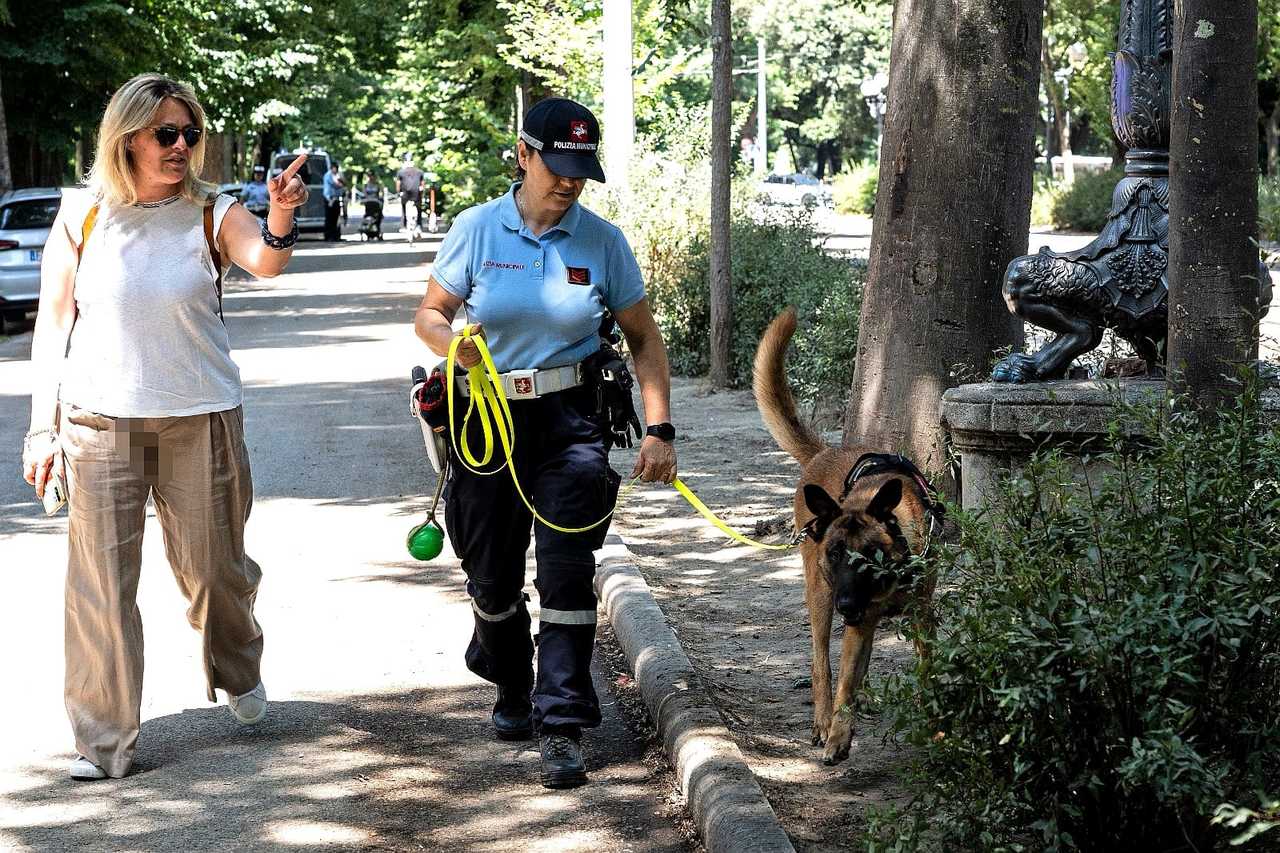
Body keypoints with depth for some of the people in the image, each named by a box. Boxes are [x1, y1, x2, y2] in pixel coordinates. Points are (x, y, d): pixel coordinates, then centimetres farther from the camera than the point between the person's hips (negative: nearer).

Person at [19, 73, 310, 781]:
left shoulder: (212, 215, -3)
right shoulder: (82, 217, 0)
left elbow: (264, 262, -24)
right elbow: (53, 322, 5)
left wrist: (281, 221, -47)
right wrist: (42, 429, 1)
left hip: (202, 417, 0)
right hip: (99, 421, 0)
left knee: (213, 568, 10)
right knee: (101, 581, -3)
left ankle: (238, 672, 40)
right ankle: (103, 740, 5)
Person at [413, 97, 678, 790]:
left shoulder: (602, 241, -1)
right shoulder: (477, 229, -3)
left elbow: (644, 339, 5)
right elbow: (429, 314, 4)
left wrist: (659, 430, -4)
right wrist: (450, 343, -21)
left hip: (569, 419, -1)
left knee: (567, 569, -11)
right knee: (491, 571, 10)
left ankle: (563, 728, -7)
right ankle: (512, 692, 36)